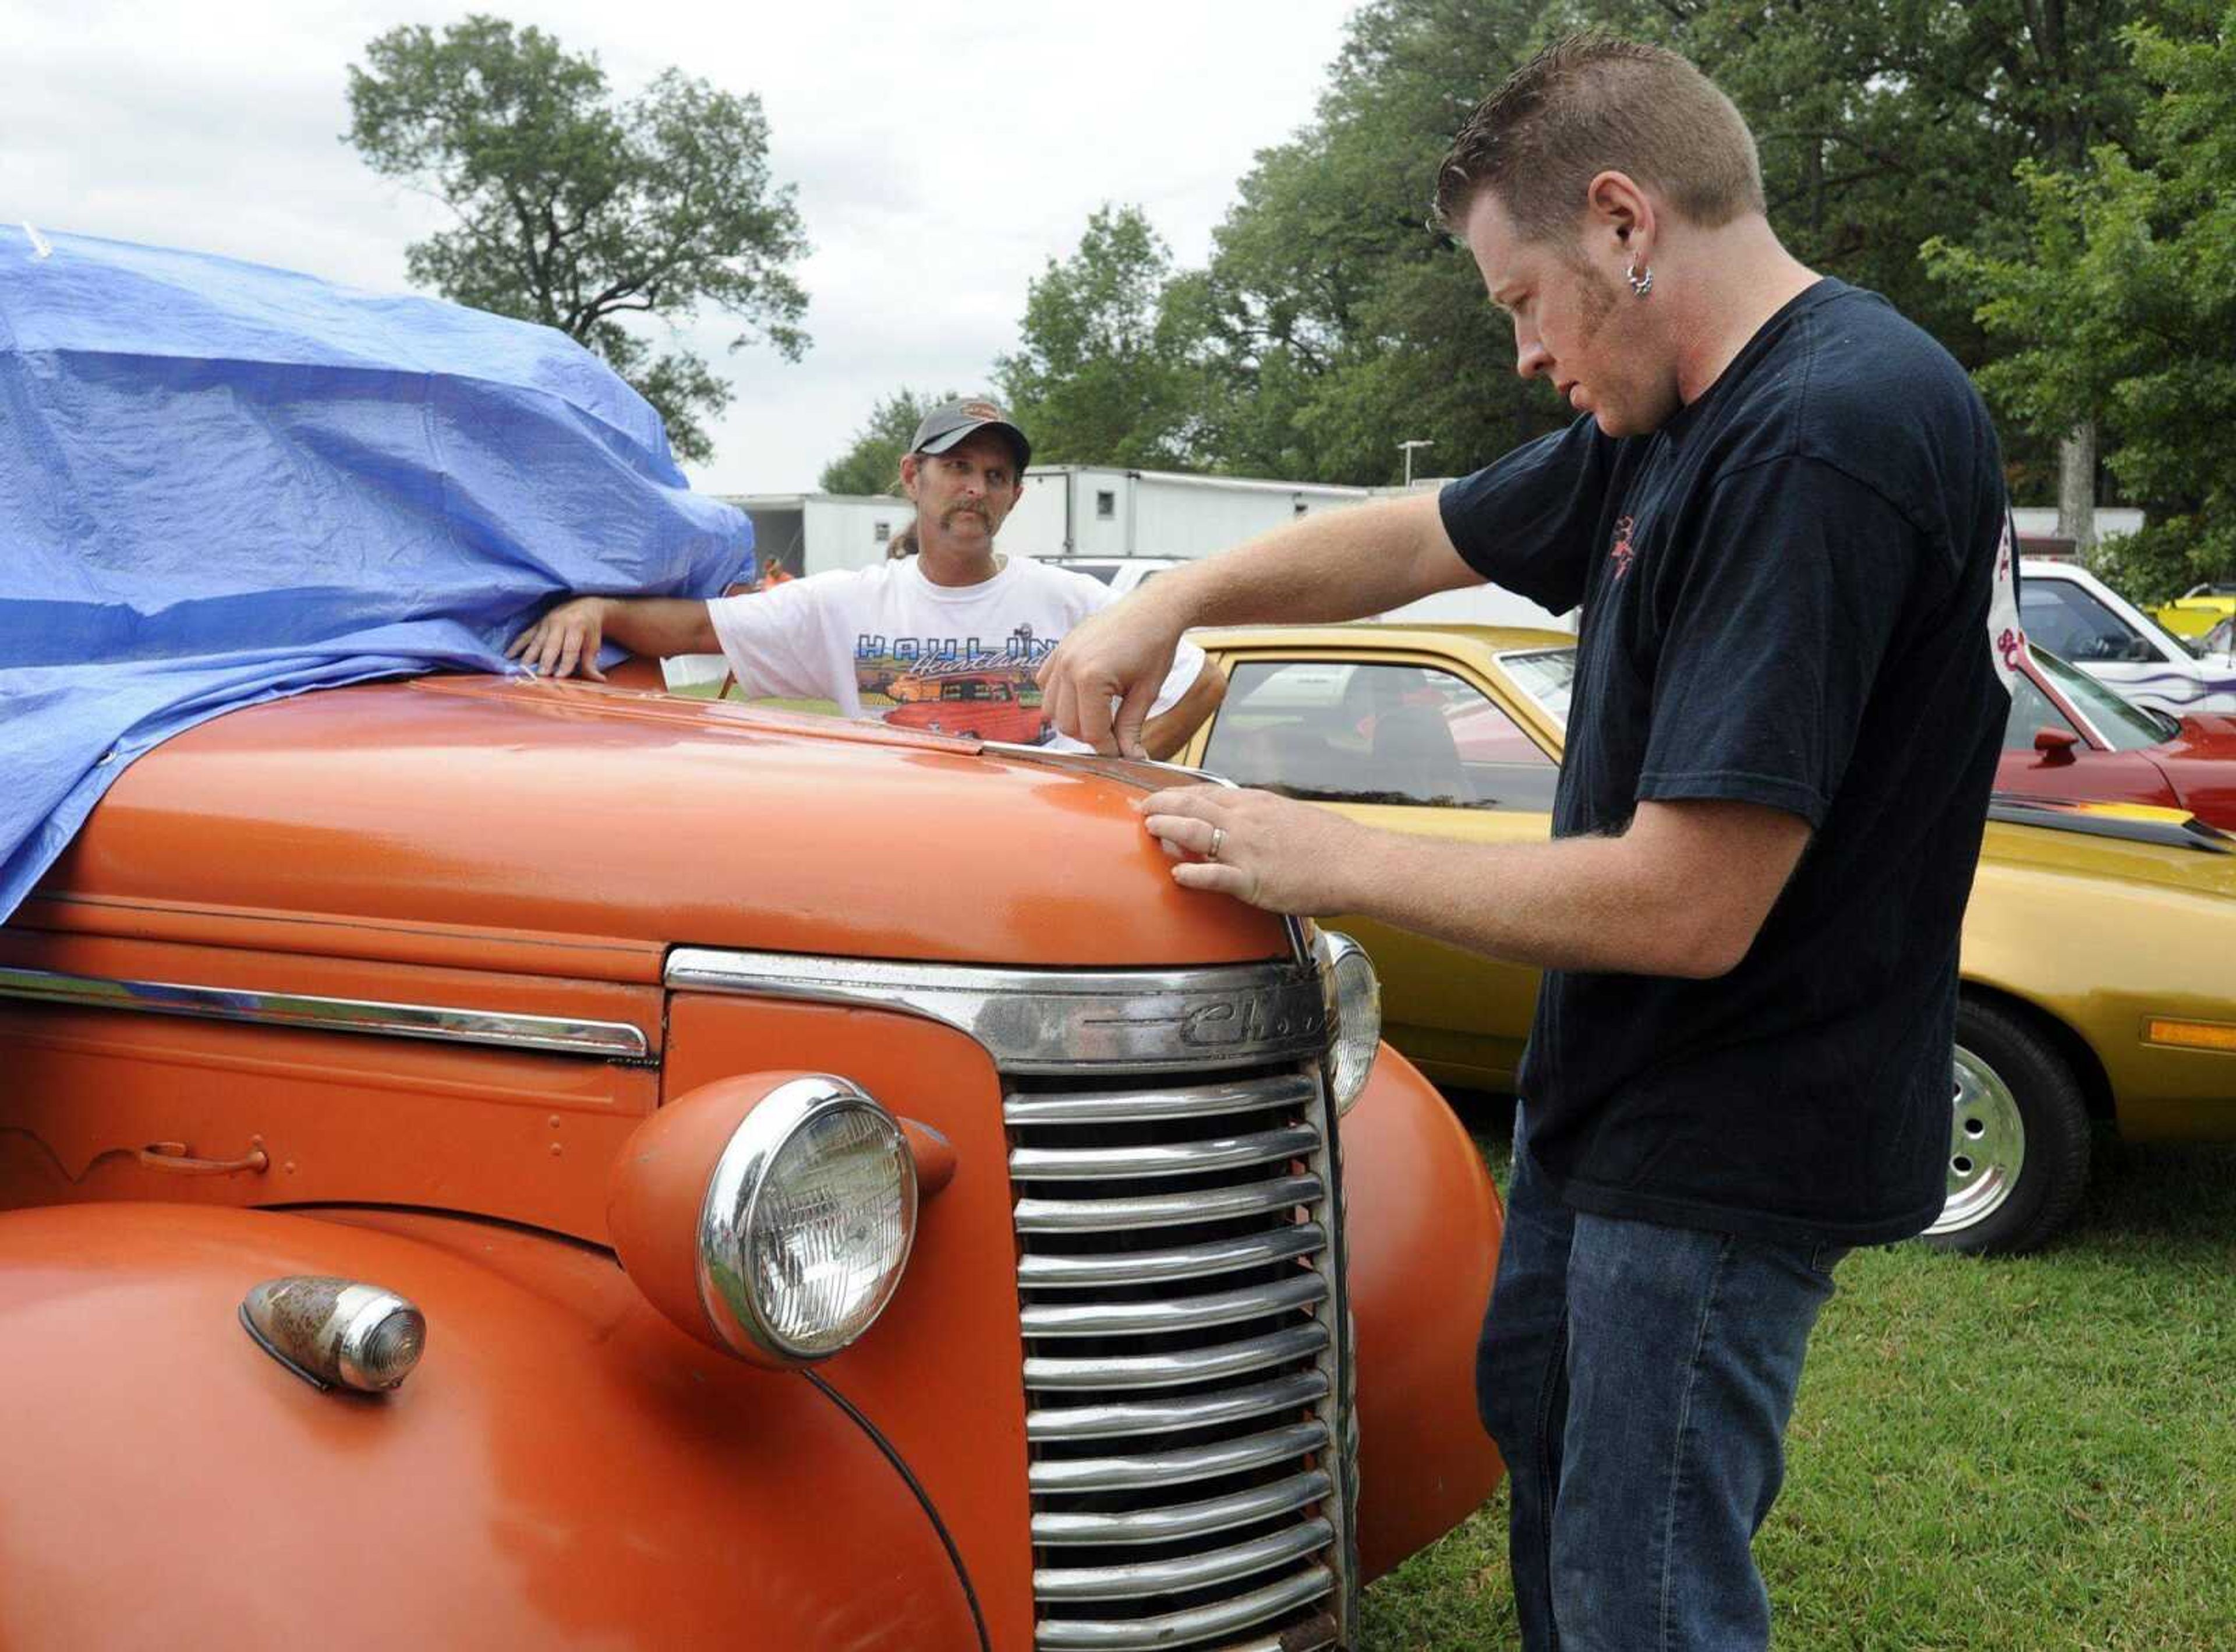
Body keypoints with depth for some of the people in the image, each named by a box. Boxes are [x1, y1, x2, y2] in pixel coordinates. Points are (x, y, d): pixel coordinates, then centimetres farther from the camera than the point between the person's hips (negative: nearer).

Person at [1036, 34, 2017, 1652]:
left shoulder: (1826, 441, -27)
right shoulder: (1672, 421, 4)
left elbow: (1686, 906, -30)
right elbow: (1419, 539, 16)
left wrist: (1328, 860, -20)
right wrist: (1171, 601, 2)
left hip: (1726, 1145, -10)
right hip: (1617, 1091, 10)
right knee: (1536, 1405, 27)